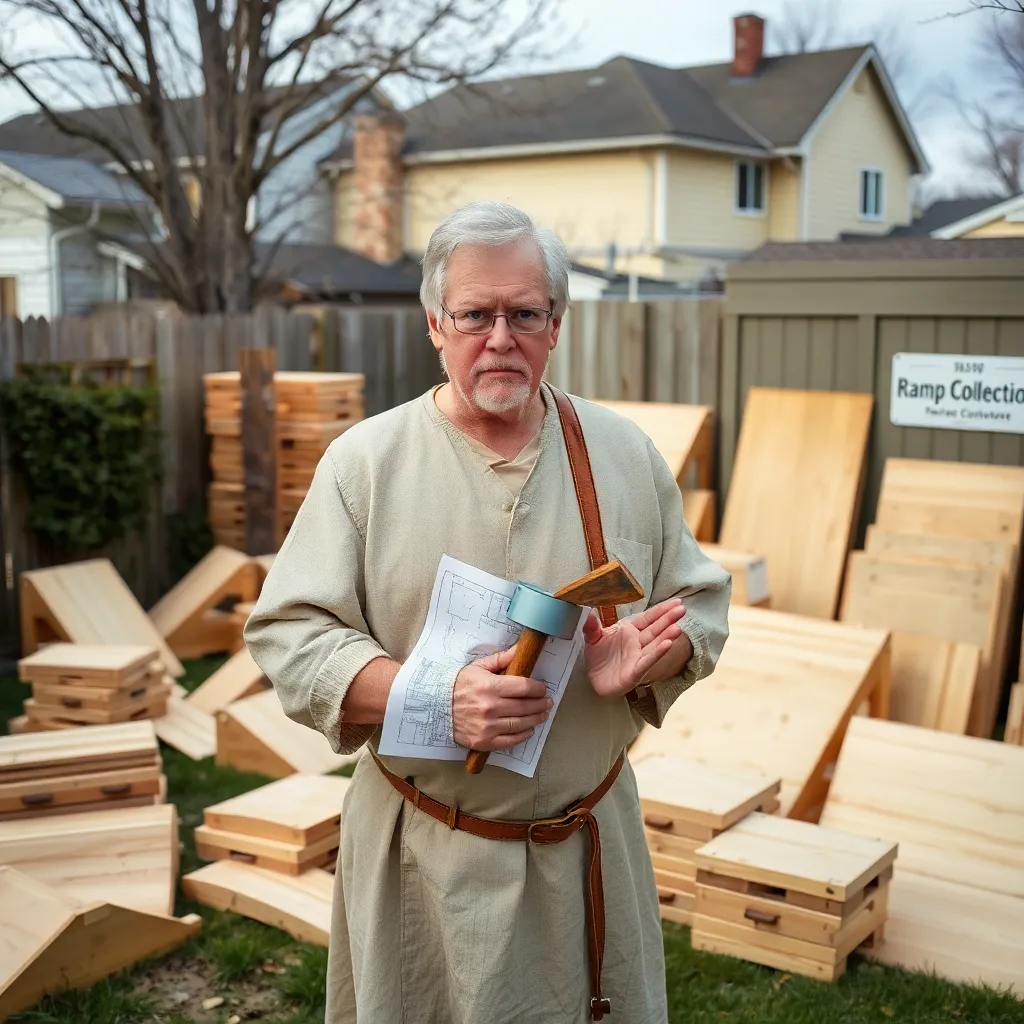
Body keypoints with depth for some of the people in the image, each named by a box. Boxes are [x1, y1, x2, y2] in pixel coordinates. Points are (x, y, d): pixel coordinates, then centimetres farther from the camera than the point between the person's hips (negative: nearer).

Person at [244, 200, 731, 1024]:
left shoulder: (625, 453, 1)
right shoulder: (364, 461, -7)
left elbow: (699, 606, 7)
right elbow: (288, 632, -8)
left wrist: (642, 659, -16)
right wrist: (434, 700, -23)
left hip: (590, 846, 2)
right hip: (423, 856, -2)